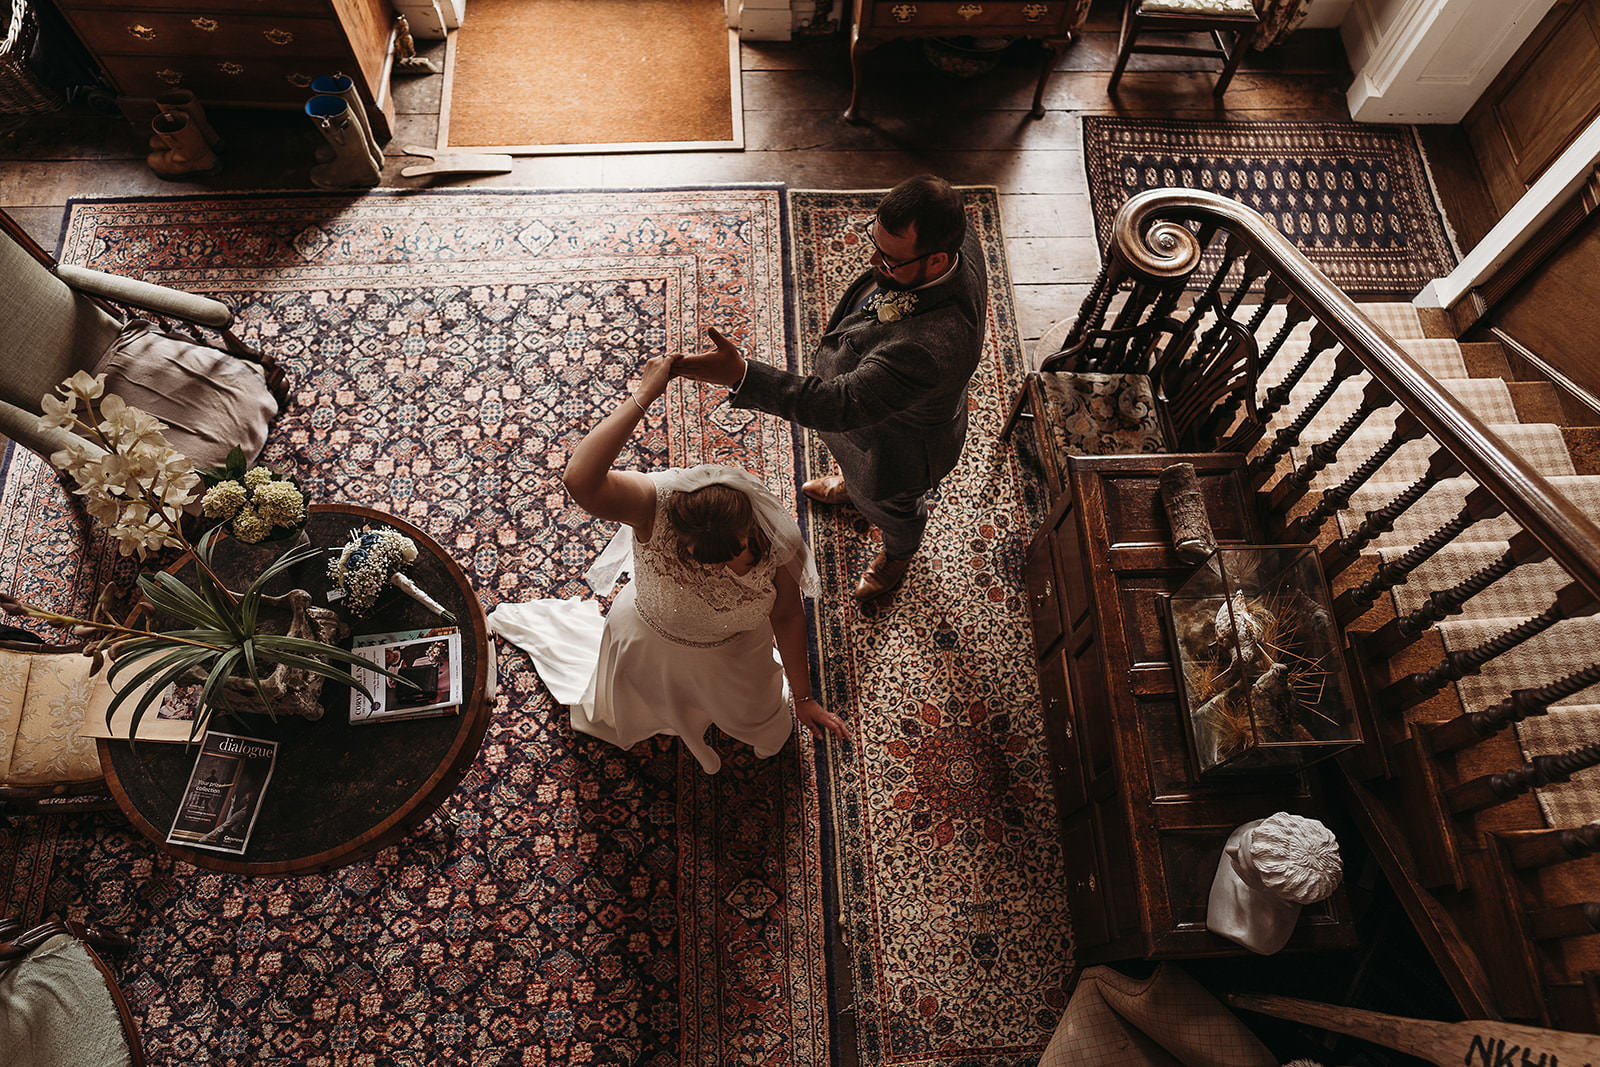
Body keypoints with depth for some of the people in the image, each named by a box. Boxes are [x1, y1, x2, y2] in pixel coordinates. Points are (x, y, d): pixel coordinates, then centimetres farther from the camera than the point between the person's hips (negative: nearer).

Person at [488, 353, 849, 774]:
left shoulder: (776, 542, -37)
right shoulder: (656, 504, -44)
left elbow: (787, 615, -18)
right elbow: (579, 479, -64)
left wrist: (804, 698, -7)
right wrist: (643, 394, -63)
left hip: (731, 658, 1)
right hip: (650, 644, -1)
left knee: (761, 726, 33)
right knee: (611, 723, 35)